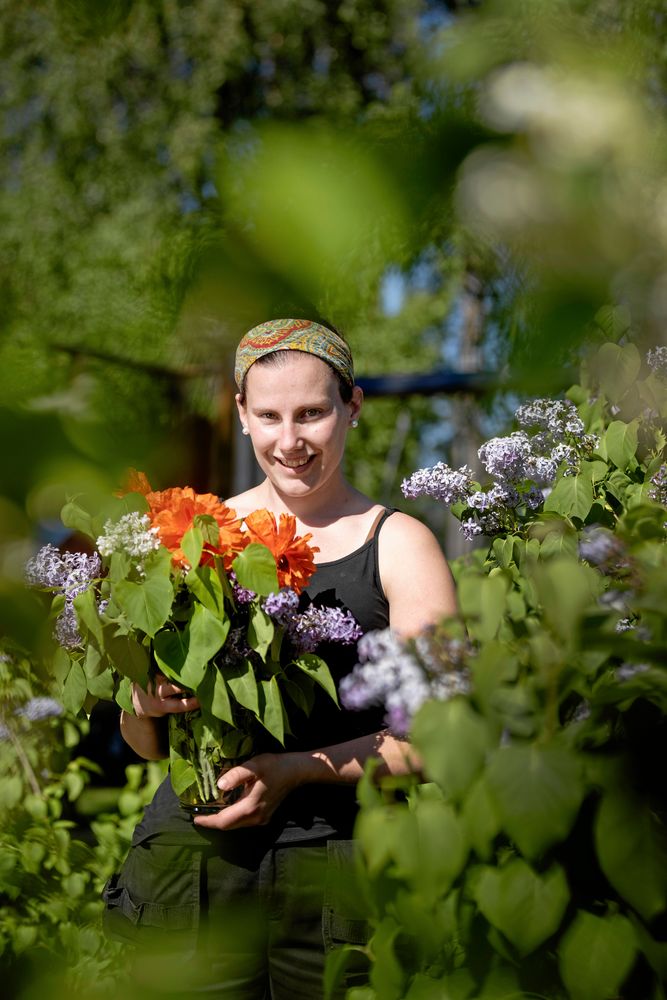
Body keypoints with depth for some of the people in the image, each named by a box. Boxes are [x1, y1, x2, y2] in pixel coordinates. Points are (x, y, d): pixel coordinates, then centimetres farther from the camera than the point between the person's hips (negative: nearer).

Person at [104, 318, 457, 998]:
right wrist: (145, 705, -10)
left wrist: (295, 770, -16)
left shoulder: (399, 545, 2)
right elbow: (145, 743, 12)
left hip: (336, 870, -1)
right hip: (190, 861, 2)